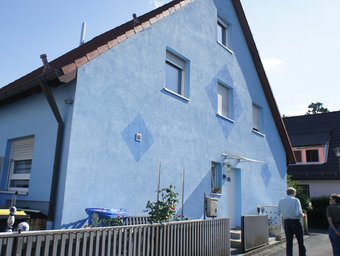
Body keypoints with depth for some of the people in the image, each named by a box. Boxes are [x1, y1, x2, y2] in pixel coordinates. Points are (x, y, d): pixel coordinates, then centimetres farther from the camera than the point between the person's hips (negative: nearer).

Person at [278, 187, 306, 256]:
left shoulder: (281, 201, 2)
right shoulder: (295, 200, -12)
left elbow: (279, 213, 5)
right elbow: (299, 213, -20)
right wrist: (303, 215, 1)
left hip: (286, 222, 4)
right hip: (295, 222, -4)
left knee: (288, 242, 11)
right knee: (300, 242, 13)